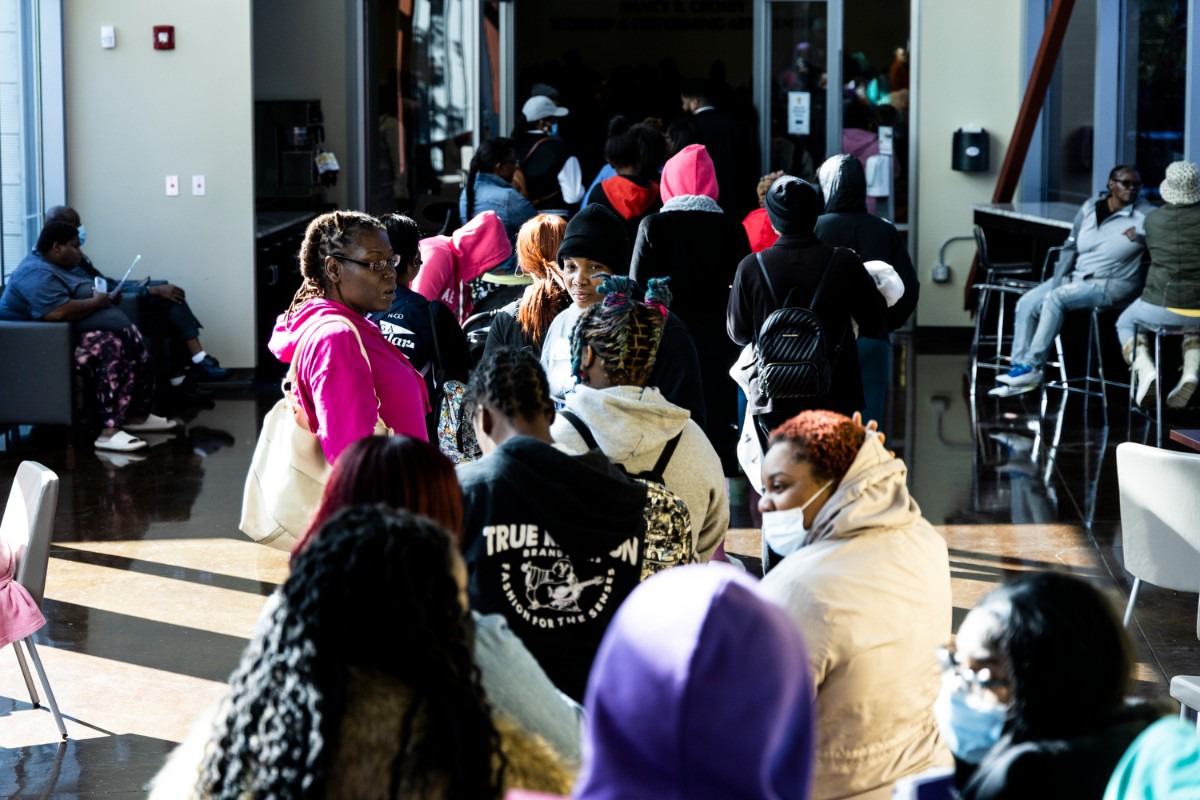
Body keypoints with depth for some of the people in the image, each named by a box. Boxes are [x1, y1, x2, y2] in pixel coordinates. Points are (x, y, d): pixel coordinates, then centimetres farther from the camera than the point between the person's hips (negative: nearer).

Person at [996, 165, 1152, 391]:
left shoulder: (1144, 214, -8)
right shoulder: (1089, 209, 5)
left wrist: (1141, 237, -25)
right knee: (1026, 303, -12)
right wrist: (1059, 280, -3)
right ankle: (1019, 366, -11)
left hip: (1113, 284, -6)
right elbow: (1071, 248, 10)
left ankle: (1032, 367, -23)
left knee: (1055, 299, -28)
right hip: (1076, 276, 6)